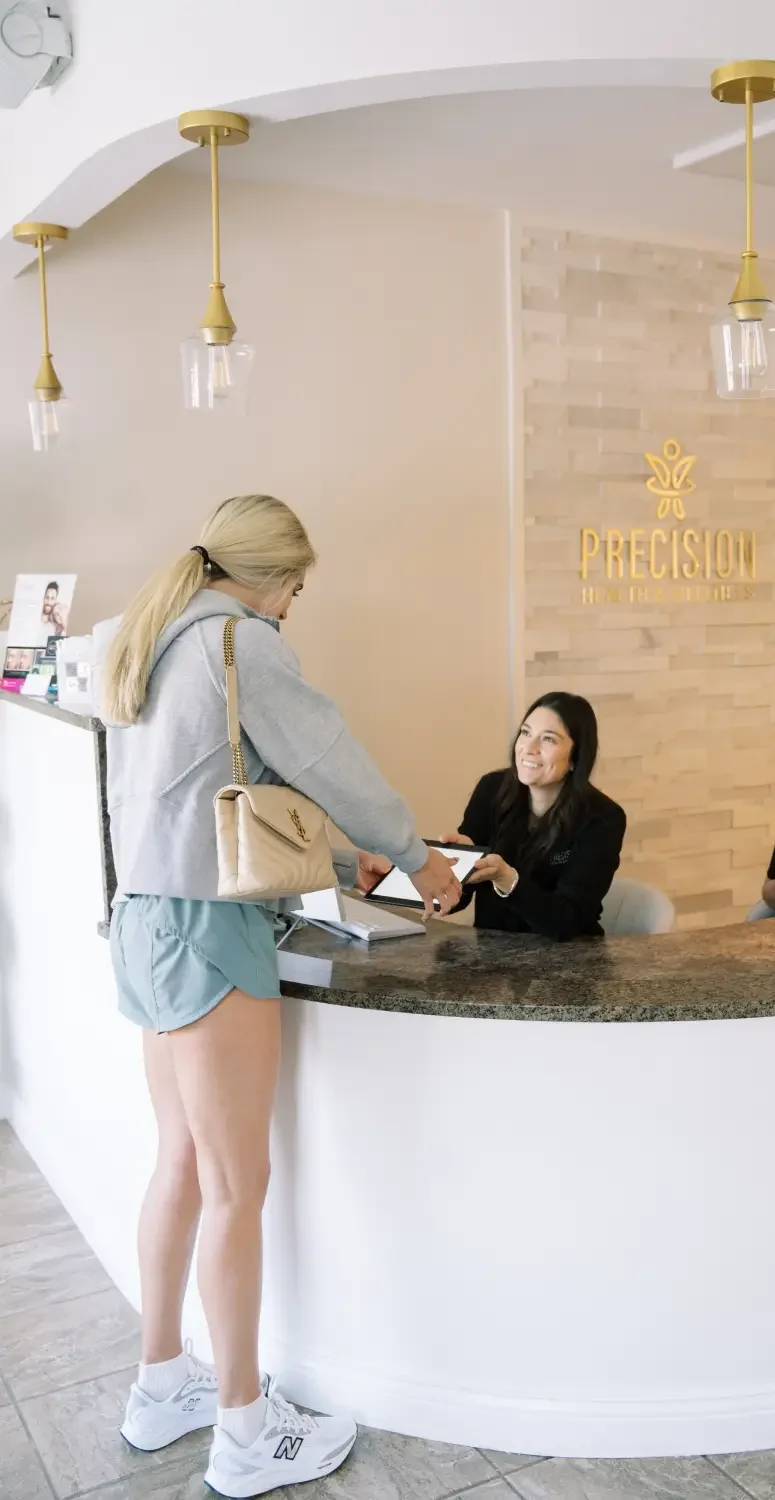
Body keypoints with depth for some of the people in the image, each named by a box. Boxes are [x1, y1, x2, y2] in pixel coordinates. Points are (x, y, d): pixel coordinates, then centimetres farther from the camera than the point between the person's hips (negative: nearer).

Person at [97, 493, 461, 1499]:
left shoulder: (147, 646, 16)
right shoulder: (239, 640, -12)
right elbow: (327, 762, -9)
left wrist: (344, 862, 20)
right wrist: (417, 855, 7)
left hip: (145, 922, 9)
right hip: (208, 930, -9)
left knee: (183, 1161, 18)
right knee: (237, 1185, 1)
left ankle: (162, 1386, 32)